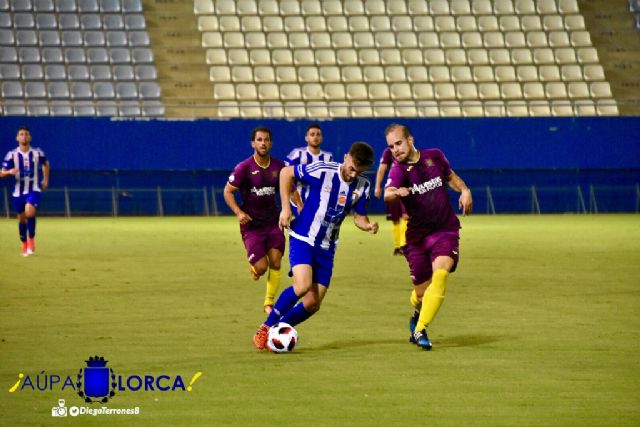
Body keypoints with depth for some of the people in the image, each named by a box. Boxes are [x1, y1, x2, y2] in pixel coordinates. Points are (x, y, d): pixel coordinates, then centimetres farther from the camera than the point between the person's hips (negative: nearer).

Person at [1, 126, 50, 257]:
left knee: (30, 212, -25)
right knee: (21, 218, 9)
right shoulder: (12, 155, -4)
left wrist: (45, 180, 15)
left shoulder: (37, 153, -2)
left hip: (34, 190, -2)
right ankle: (24, 245, 28)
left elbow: (45, 164, 20)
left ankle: (31, 240, -8)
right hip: (19, 191, 2)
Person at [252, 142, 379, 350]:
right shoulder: (323, 171, -17)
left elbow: (359, 217, 6)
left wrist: (368, 226, -17)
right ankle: (266, 327, -10)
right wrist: (286, 207, -11)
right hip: (303, 238, -5)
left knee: (313, 304, 0)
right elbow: (286, 173, -6)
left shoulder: (362, 187, -2)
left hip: (326, 247, 5)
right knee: (302, 285, -27)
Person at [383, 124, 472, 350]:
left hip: (446, 230, 1)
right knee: (421, 292, 4)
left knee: (440, 274, -25)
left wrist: (464, 190, -2)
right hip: (417, 236, -1)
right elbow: (387, 194, -33)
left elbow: (451, 177, 19)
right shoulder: (399, 170, -12)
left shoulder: (435, 156, -1)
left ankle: (420, 330, -20)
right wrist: (396, 192, -57)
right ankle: (418, 314, 41)